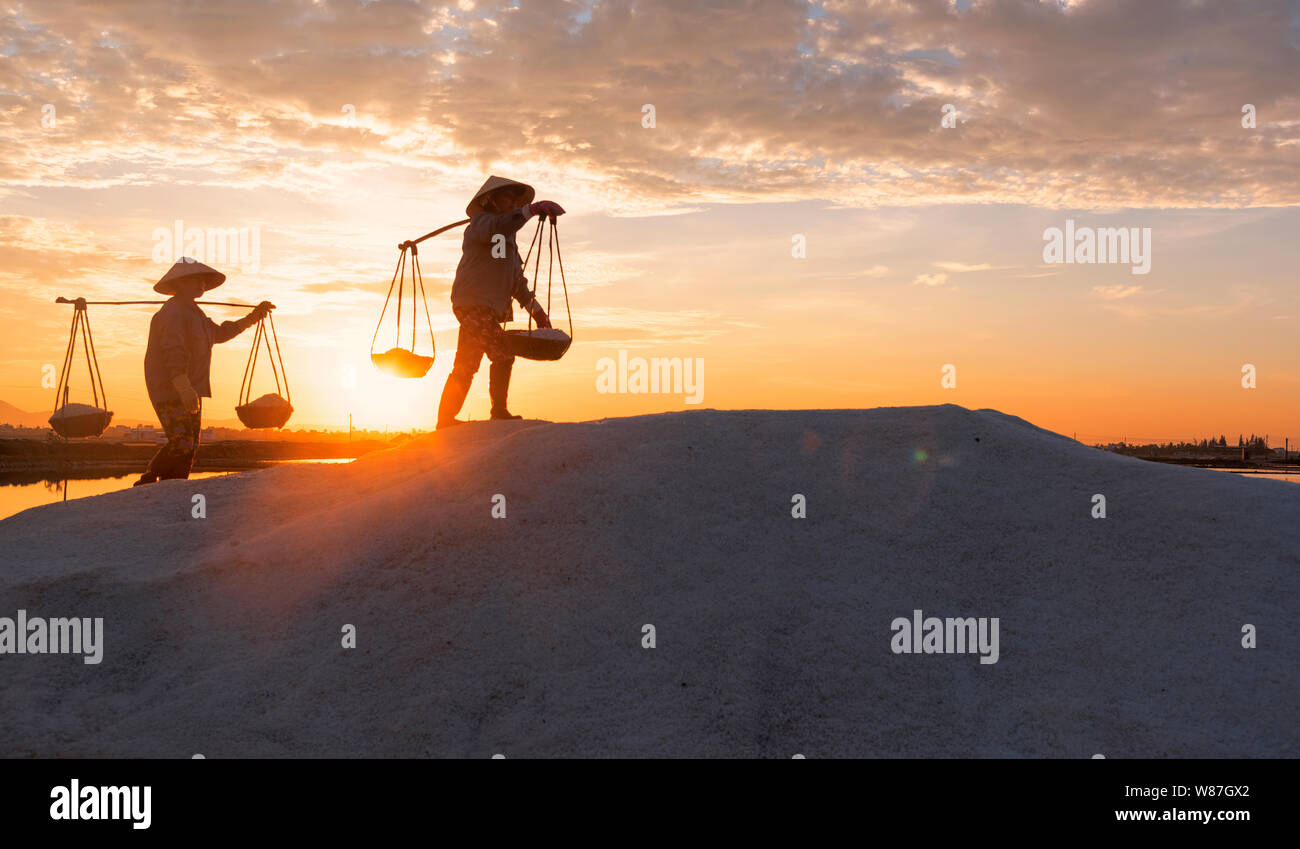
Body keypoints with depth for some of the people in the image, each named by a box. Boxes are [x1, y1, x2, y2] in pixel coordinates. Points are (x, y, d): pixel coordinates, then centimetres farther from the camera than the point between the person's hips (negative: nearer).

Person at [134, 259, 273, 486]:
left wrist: (252, 318, 28)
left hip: (189, 391, 10)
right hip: (170, 391, -10)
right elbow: (173, 354, -25)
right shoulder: (173, 312, -13)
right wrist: (185, 389, -36)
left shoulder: (192, 312, 20)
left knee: (189, 447, 8)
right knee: (181, 445, -18)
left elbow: (220, 333, 33)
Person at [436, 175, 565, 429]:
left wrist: (535, 308, 16)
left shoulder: (508, 239, 27)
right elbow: (495, 228, -27)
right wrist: (531, 210, -36)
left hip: (490, 309, 9)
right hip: (474, 303, -9)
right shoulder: (481, 221, 0)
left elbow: (517, 279, 26)